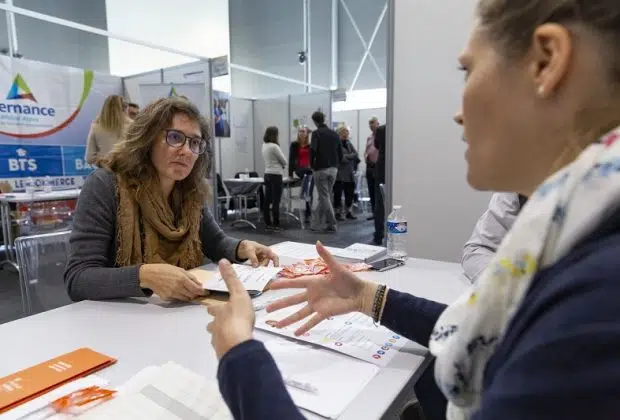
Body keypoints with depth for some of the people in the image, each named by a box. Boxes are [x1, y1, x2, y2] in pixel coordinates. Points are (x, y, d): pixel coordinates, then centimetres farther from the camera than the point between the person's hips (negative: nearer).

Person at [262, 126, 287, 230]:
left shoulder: (264, 146, 10)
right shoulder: (274, 146, -15)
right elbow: (284, 161, -9)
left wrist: (280, 165, 8)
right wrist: (282, 165, 12)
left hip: (267, 174, 8)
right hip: (276, 175, -8)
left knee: (267, 200, 8)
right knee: (276, 201, -3)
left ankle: (268, 223, 14)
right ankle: (276, 224, 0)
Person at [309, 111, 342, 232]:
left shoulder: (316, 133, -7)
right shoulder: (334, 134, 9)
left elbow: (313, 150, -18)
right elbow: (340, 153, 8)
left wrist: (312, 165, -3)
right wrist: (336, 164, 15)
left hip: (321, 169, -6)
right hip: (333, 169, 6)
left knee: (324, 197, 1)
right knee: (325, 196, 12)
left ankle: (331, 224, -1)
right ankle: (315, 223, 18)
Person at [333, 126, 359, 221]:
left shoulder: (349, 143, 16)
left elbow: (355, 154, 4)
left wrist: (346, 156, -10)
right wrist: (351, 157, -9)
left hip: (349, 173, 6)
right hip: (339, 173, -6)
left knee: (350, 193, 8)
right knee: (338, 193, -2)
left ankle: (348, 212, 19)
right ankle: (337, 212, 8)